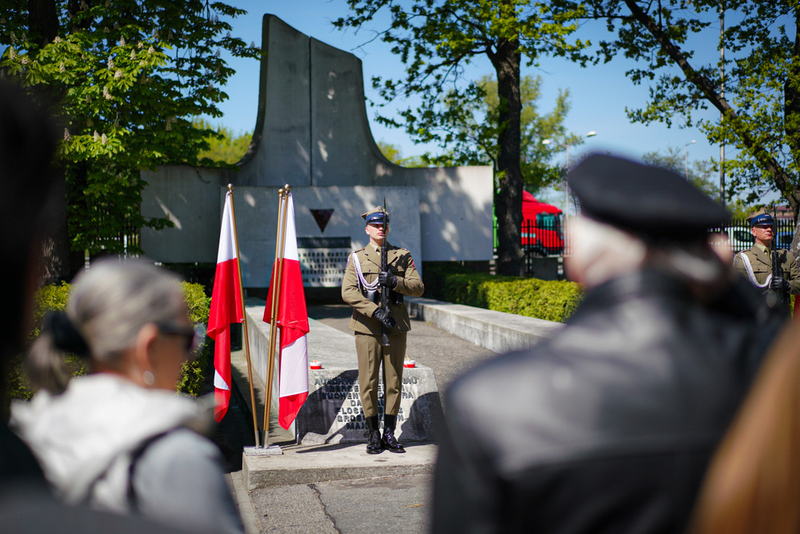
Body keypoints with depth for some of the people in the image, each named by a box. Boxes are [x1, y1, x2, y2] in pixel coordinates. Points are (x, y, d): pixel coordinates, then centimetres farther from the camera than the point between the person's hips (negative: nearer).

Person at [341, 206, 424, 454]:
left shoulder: (403, 256, 11)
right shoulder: (356, 258, 7)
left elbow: (418, 287, 3)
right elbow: (348, 292, -6)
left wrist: (395, 281, -16)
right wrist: (376, 311, -17)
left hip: (396, 325, 2)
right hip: (367, 327, -2)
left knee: (394, 382, 4)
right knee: (368, 381, -1)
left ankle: (389, 434, 14)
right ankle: (373, 435, 8)